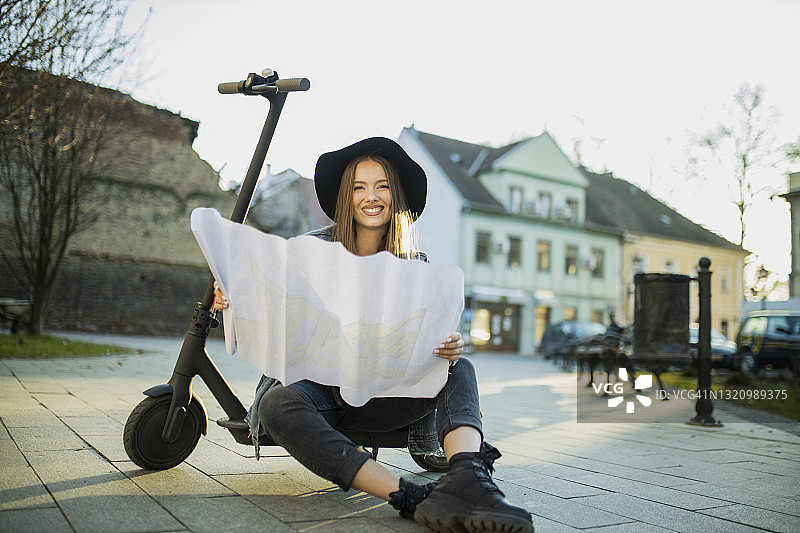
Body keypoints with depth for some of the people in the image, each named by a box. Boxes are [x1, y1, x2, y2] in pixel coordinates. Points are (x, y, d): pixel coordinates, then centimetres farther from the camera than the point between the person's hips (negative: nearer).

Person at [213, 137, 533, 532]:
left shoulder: (413, 263, 5)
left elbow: (431, 342, 0)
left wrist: (448, 349, -25)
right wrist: (233, 304, -22)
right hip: (317, 386, -2)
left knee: (459, 369, -20)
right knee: (277, 403, -35)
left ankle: (466, 479, -48)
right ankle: (410, 499, -44)